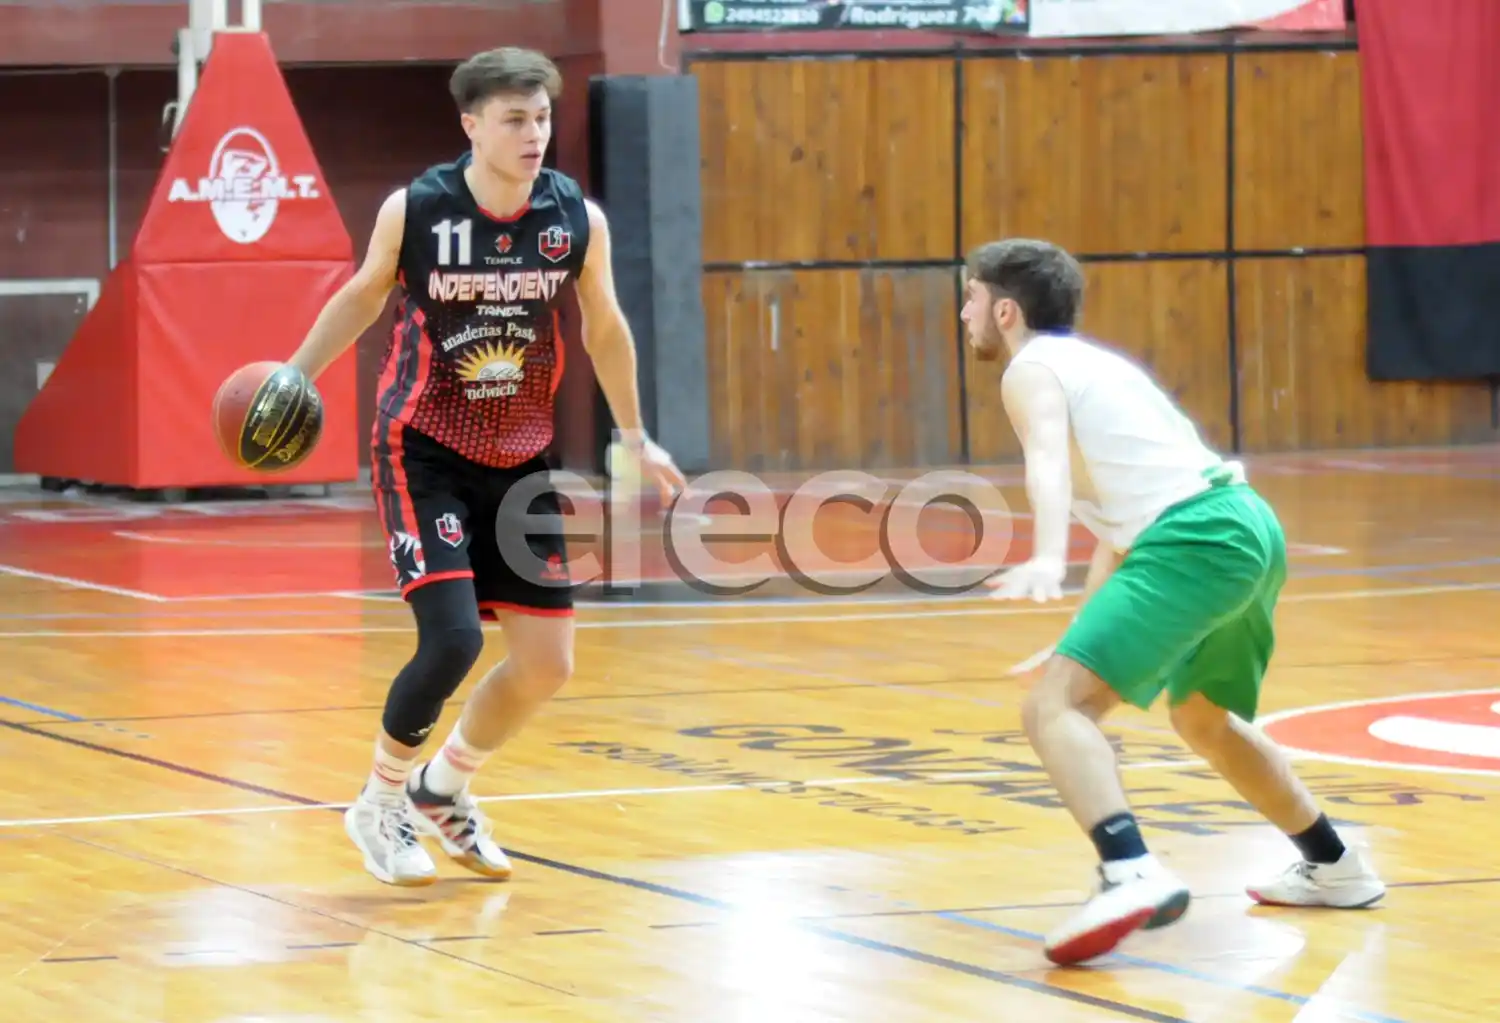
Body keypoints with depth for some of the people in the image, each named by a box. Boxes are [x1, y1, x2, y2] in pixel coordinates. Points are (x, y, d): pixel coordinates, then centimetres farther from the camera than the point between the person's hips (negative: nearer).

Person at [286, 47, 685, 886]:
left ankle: (445, 790, 29)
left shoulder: (579, 219, -8)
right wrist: (296, 376, -2)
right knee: (452, 639, -19)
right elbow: (365, 295, 5)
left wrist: (635, 438, 12)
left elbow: (604, 328, 9)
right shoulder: (414, 210, -14)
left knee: (548, 662, 3)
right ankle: (381, 807, 6)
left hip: (521, 461, 4)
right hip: (424, 453, -4)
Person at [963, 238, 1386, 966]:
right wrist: (1084, 630, 38)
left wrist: (1047, 559, -38)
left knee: (1055, 706, -18)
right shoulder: (1090, 364, 29)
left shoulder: (1032, 369, 1)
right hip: (1249, 525, 10)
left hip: (1197, 538, -10)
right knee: (1203, 719, 33)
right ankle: (1335, 869, 45)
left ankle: (1133, 874, -41)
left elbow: (1048, 461, -21)